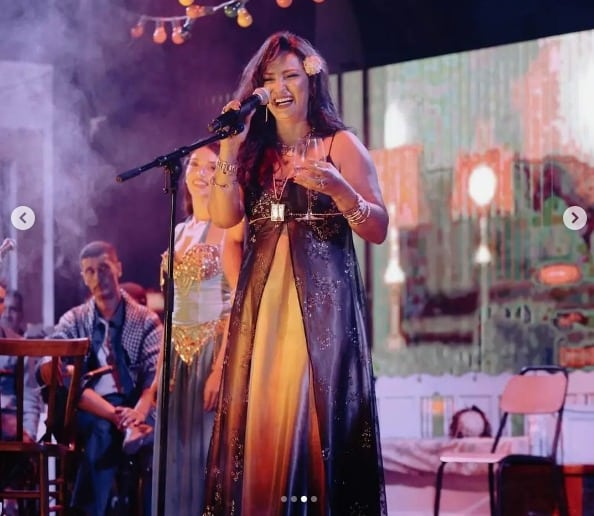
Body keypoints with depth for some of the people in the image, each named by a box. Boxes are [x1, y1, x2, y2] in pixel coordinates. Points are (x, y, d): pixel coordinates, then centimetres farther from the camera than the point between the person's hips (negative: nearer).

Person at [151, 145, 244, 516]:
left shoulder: (227, 227, -7)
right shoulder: (179, 231, 15)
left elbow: (239, 302, -14)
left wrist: (221, 366, -22)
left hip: (212, 349, -7)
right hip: (179, 354, 7)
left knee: (208, 450, -5)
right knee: (176, 454, 8)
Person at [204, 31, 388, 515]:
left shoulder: (341, 145, 2)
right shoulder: (256, 151, 14)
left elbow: (378, 230, -4)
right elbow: (225, 216, 0)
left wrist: (338, 189, -20)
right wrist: (229, 150, -4)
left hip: (320, 302, -4)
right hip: (262, 303, 4)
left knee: (315, 412, -8)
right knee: (261, 416, 1)